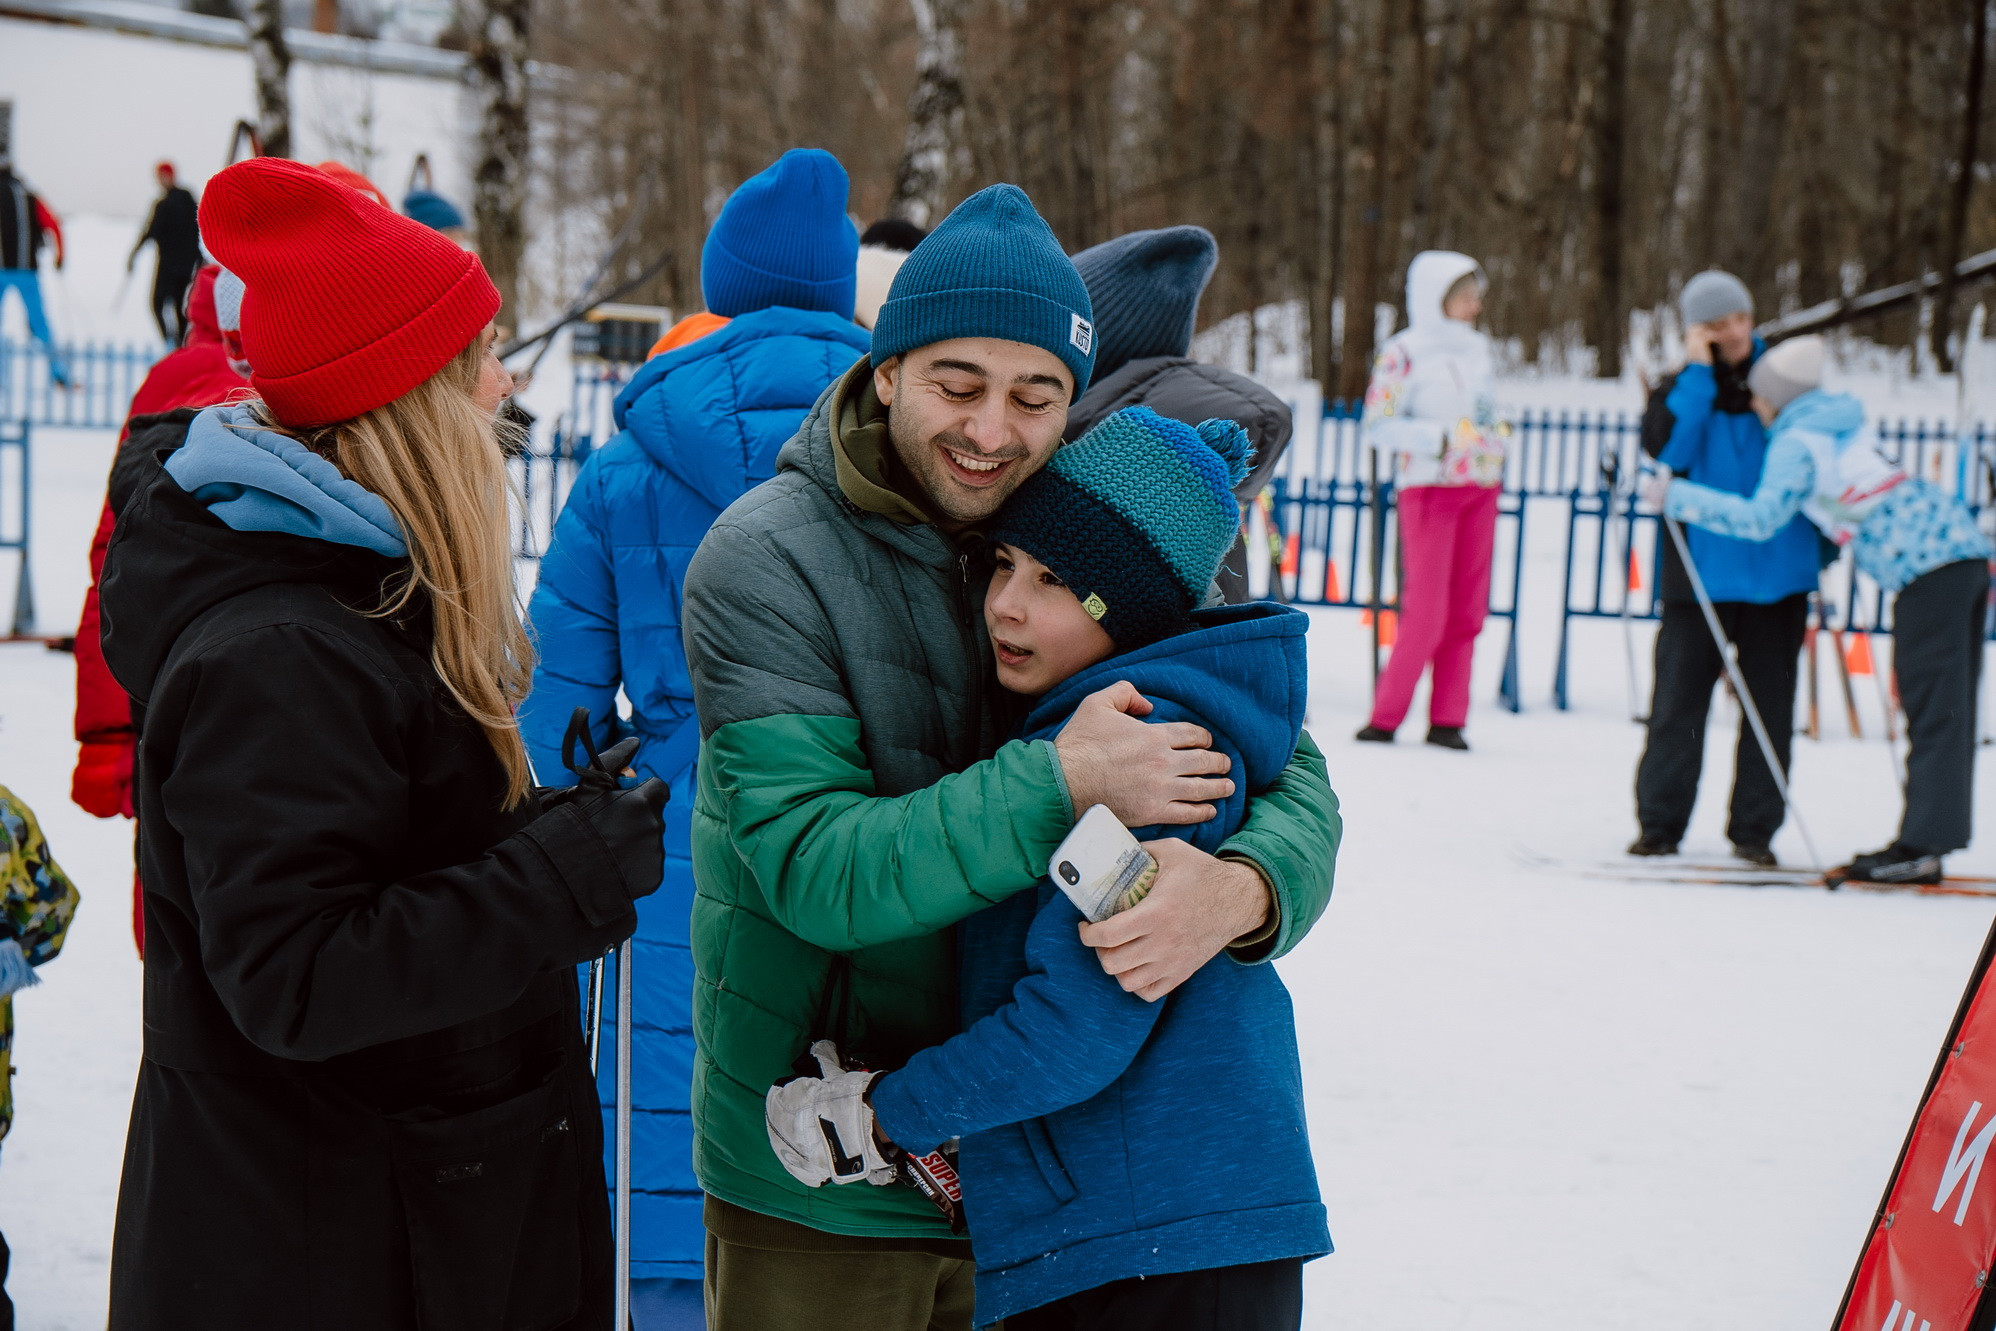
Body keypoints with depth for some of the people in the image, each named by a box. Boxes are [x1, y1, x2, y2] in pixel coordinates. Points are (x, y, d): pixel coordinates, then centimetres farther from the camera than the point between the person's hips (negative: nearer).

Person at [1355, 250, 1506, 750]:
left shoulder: (1475, 348, 14)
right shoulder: (1404, 352, -6)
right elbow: (1377, 427, -10)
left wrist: (1495, 439, 6)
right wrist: (1442, 438, -18)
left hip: (1479, 489, 6)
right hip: (1428, 487, -6)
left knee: (1466, 610, 3)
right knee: (1426, 611, -9)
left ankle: (1447, 719, 8)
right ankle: (1385, 716, 1)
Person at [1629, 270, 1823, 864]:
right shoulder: (1680, 389, 4)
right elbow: (1668, 450, -16)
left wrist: (1825, 539, 8)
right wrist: (1698, 373, -15)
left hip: (1778, 571, 2)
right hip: (1701, 570, -2)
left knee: (1769, 703, 4)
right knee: (1679, 698, -1)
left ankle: (1754, 828, 11)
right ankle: (1660, 821, 8)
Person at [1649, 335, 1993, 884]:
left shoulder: (1797, 442, -7)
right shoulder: (1842, 423, 19)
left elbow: (1761, 518, -18)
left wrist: (1678, 497, -10)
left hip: (1928, 566, -9)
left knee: (1932, 710, -9)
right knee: (1947, 710, 8)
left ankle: (1921, 848, -9)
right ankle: (1928, 839, 11)